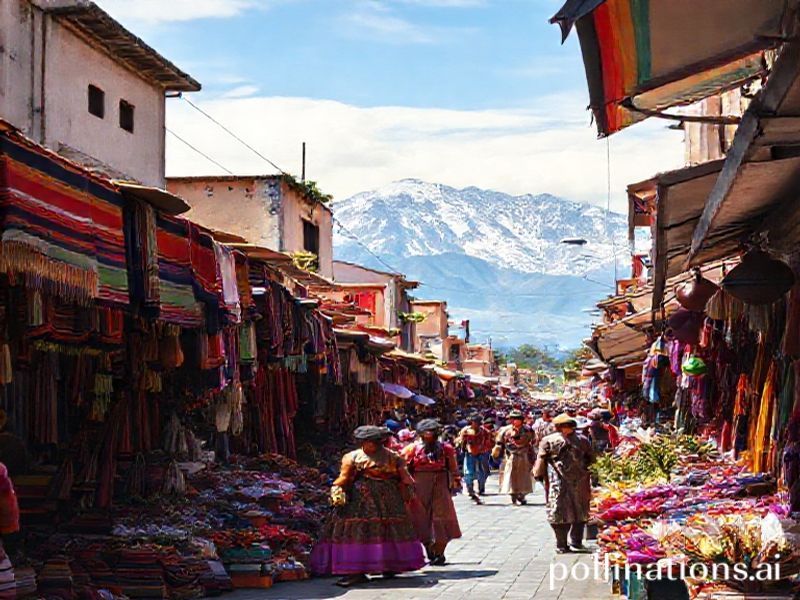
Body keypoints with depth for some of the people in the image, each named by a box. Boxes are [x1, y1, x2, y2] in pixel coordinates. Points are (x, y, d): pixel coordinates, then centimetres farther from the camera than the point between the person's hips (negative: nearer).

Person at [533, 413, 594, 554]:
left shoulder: (548, 441, -3)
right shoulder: (583, 440, 7)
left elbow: (541, 461, 0)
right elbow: (592, 460, 13)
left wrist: (538, 475, 12)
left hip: (558, 484, -3)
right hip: (580, 483, 3)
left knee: (559, 514, 3)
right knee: (580, 511, 15)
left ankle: (562, 546, 3)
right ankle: (576, 542, 16)